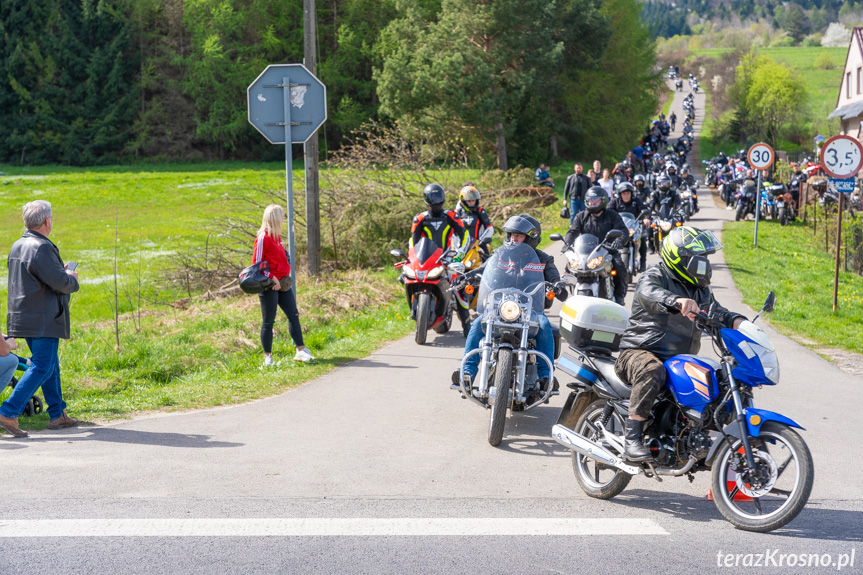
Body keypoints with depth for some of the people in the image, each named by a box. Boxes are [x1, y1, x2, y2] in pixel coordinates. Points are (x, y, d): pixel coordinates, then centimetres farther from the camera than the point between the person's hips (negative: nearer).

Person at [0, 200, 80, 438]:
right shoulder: (41, 248, -19)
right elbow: (60, 282, -20)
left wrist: (61, 272, 20)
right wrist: (71, 278, 2)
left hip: (23, 317, 10)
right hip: (43, 320, -10)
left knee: (50, 365, 17)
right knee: (42, 367, -6)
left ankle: (58, 414, 23)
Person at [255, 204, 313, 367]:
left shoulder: (276, 236, 15)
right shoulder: (263, 237, -13)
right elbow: (258, 262, -15)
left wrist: (285, 276, 9)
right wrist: (271, 278, -18)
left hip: (282, 284, 9)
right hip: (269, 286, -9)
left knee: (294, 315, 9)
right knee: (268, 322, -1)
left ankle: (300, 351, 15)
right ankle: (268, 358, 6)